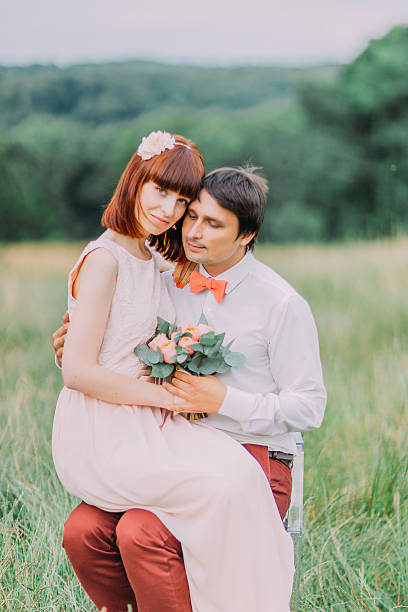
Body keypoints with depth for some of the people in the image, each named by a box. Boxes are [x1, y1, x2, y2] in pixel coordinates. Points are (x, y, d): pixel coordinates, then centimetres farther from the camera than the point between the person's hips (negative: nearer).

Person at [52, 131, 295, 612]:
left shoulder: (148, 263, 17)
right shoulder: (104, 259, -10)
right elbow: (77, 371, -15)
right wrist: (165, 395, -12)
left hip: (140, 428, 8)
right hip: (98, 437, -8)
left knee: (234, 463, -16)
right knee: (226, 483, -25)